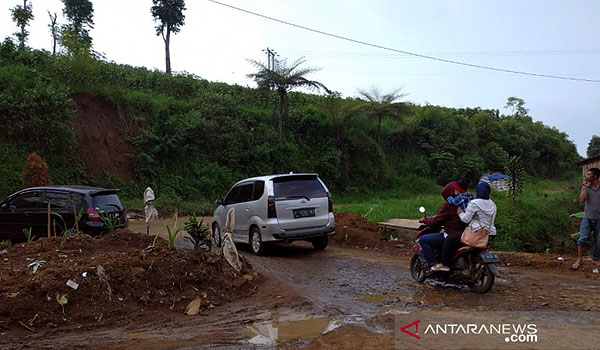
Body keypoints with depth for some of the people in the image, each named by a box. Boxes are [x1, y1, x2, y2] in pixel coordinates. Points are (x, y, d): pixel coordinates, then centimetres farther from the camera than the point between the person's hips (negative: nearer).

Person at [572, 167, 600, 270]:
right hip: (587, 218, 1)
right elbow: (582, 200, -11)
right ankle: (579, 259, 3)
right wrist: (586, 187, -16)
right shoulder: (585, 186, 1)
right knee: (582, 239, -8)